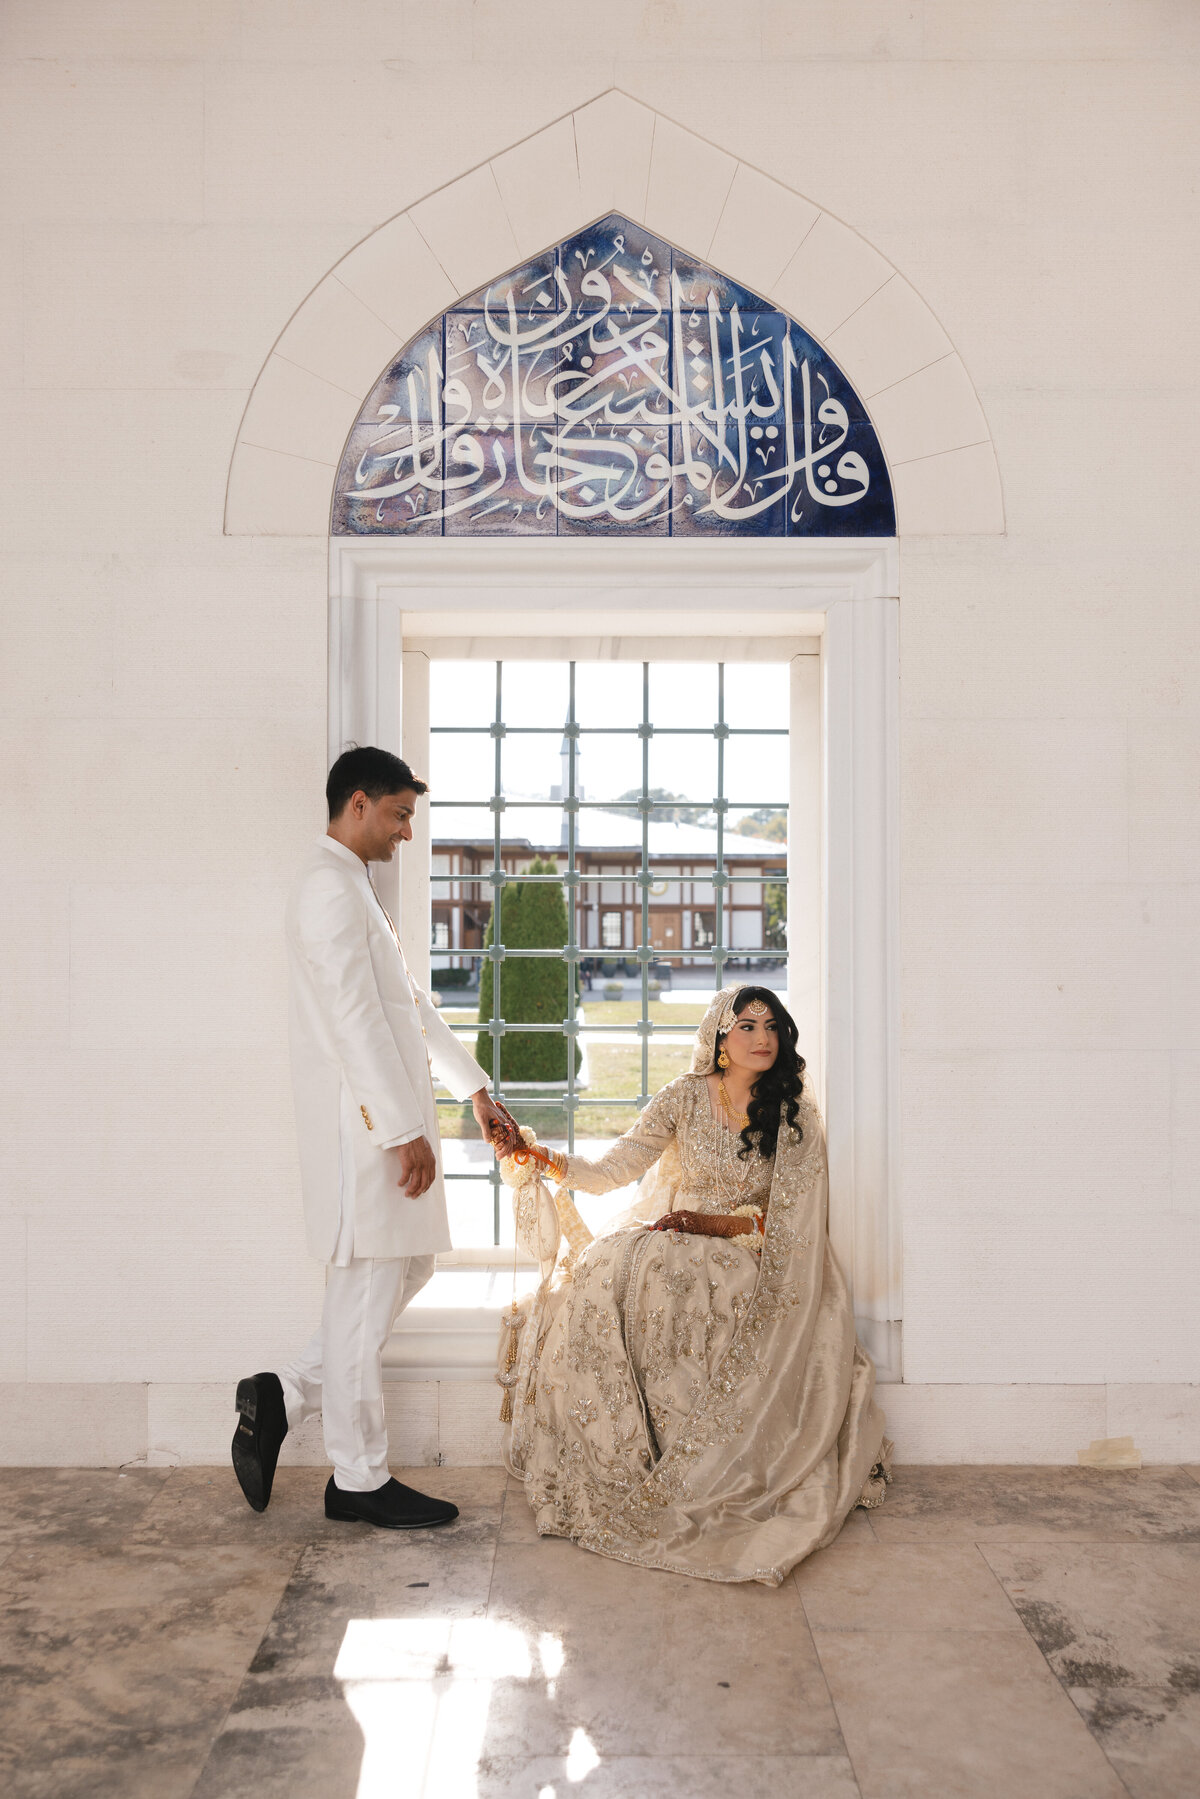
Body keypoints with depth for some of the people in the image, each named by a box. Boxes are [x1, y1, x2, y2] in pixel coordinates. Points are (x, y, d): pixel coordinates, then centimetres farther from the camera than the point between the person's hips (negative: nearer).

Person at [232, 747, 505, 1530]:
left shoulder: (354, 887, 20)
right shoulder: (331, 886, -14)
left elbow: (410, 1002, 23)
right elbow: (356, 1018, -21)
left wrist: (472, 1084, 24)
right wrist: (406, 1130, -21)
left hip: (388, 1116, 10)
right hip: (366, 1123, -10)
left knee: (409, 1269, 16)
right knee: (368, 1294, 0)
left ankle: (287, 1394, 21)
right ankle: (359, 1479, 12)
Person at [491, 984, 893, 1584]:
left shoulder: (796, 1117, 2)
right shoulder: (685, 1098, 1)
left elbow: (785, 1216, -2)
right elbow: (613, 1169, -5)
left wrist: (714, 1223, -15)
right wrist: (542, 1157, -21)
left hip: (746, 1258, -1)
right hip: (670, 1241, 1)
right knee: (607, 1271, -32)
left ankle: (683, 1464, -23)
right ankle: (616, 1465, -23)